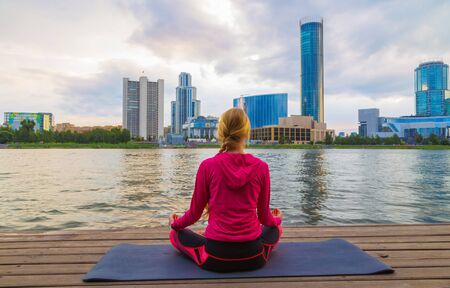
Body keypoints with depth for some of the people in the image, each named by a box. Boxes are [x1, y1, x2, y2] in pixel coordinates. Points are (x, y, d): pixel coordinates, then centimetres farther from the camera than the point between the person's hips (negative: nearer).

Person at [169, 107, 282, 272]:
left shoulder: (208, 166, -12)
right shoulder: (261, 167, -8)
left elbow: (195, 212, 0)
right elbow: (264, 217, 5)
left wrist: (175, 223, 23)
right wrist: (276, 219, 29)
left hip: (215, 257, -2)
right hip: (253, 257, 2)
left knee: (176, 233, 27)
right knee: (275, 228, 35)